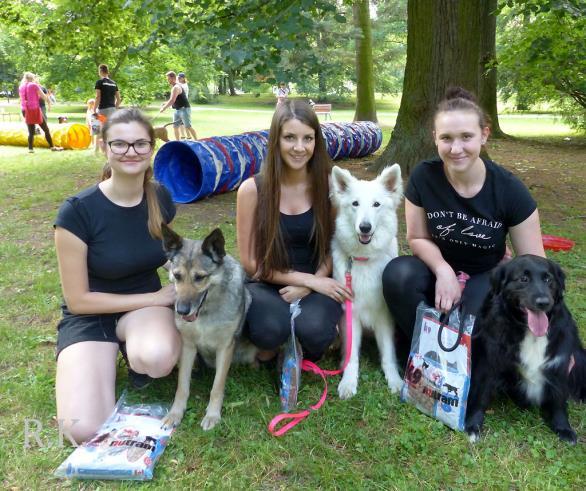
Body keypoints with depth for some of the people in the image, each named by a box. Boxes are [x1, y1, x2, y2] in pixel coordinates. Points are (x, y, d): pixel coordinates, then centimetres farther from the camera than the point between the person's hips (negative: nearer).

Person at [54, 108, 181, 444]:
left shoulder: (161, 199, -6)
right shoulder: (78, 211, -19)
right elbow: (78, 300, -14)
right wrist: (154, 298, -16)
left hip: (148, 306, 2)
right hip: (90, 316, -2)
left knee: (157, 358, -36)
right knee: (87, 429, -23)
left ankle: (138, 353, 2)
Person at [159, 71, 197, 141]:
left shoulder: (176, 87, -18)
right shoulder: (175, 87, 14)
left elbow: (172, 100, -25)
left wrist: (164, 108, -18)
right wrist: (166, 103, 12)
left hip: (184, 109, -10)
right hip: (178, 110, 10)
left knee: (188, 127, -11)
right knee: (175, 126, 9)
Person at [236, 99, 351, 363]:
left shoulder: (328, 185, -6)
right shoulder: (252, 189, -10)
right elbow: (251, 262, -7)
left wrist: (310, 285, -15)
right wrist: (309, 279, -14)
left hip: (316, 283, 1)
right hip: (266, 285, -1)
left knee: (314, 330, -31)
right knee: (271, 329, -33)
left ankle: (312, 350, 6)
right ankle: (267, 345, 4)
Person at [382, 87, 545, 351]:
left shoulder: (510, 189, -17)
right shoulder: (423, 177, -15)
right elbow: (418, 238, -4)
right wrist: (443, 270, -24)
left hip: (488, 278, -1)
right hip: (439, 270, 2)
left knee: (474, 321, -35)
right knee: (397, 274, -32)